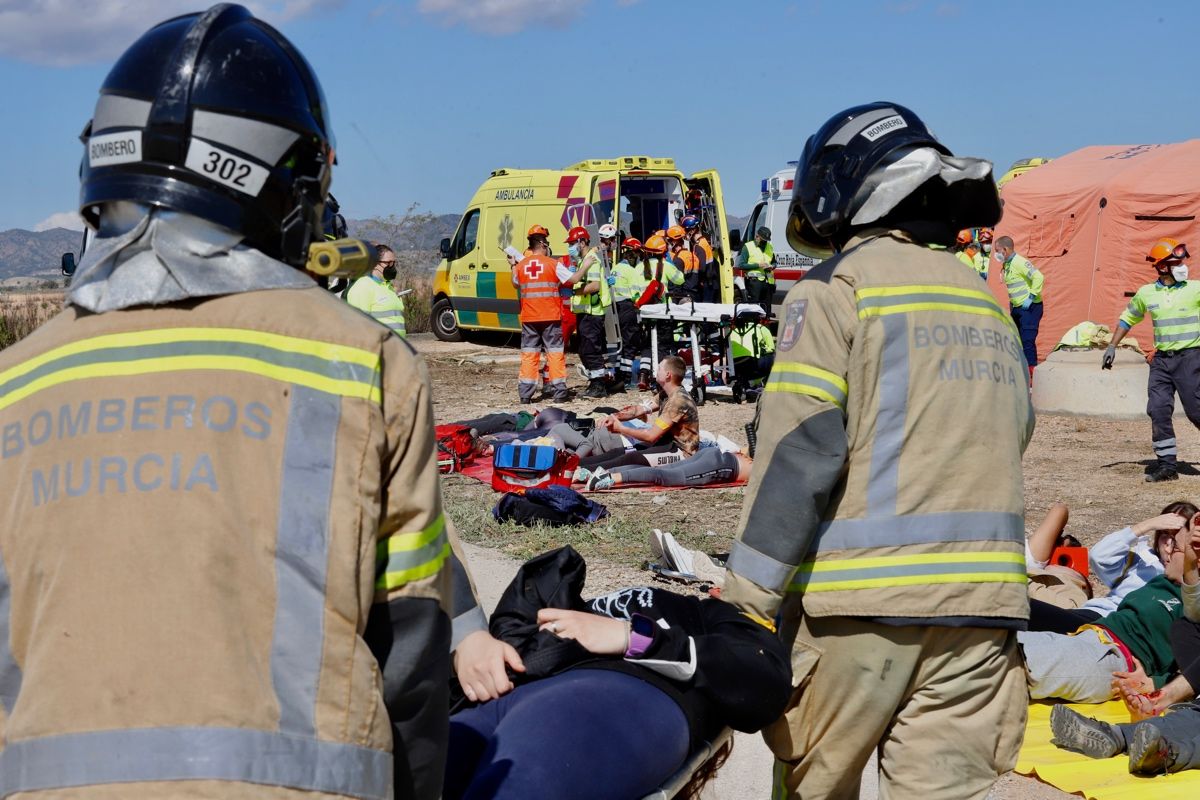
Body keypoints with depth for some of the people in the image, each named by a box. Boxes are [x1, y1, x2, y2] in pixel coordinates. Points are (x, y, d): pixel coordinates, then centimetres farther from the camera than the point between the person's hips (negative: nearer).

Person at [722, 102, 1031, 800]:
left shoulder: (839, 285, -2)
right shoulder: (986, 301, 17)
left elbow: (799, 448, -11)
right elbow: (1014, 437, 17)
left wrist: (751, 595, -9)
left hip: (859, 594, -5)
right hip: (982, 599, 5)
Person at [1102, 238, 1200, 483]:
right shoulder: (1146, 293, 8)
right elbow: (1128, 318, 21)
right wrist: (1112, 347, 16)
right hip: (1161, 359, 3)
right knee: (1158, 410, -2)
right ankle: (1167, 463, 6)